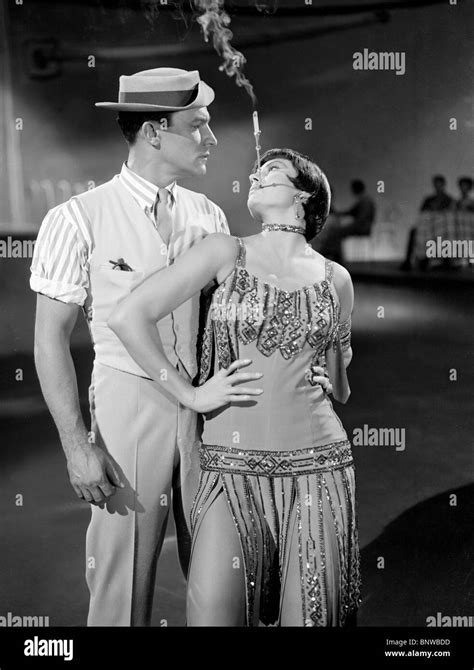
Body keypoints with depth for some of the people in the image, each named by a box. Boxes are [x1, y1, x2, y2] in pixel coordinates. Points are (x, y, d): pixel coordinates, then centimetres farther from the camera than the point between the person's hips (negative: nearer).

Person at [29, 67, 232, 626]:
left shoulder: (208, 216, 6)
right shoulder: (78, 220, -8)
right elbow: (51, 340, -6)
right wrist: (77, 445, -11)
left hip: (207, 405, 4)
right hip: (129, 406, -4)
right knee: (122, 584, 4)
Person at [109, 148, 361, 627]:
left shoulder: (335, 279, 9)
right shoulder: (226, 253, 1)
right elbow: (128, 316, -7)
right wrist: (190, 395, -5)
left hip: (316, 466, 2)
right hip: (231, 467, -2)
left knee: (311, 616, 5)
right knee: (212, 612, -7)